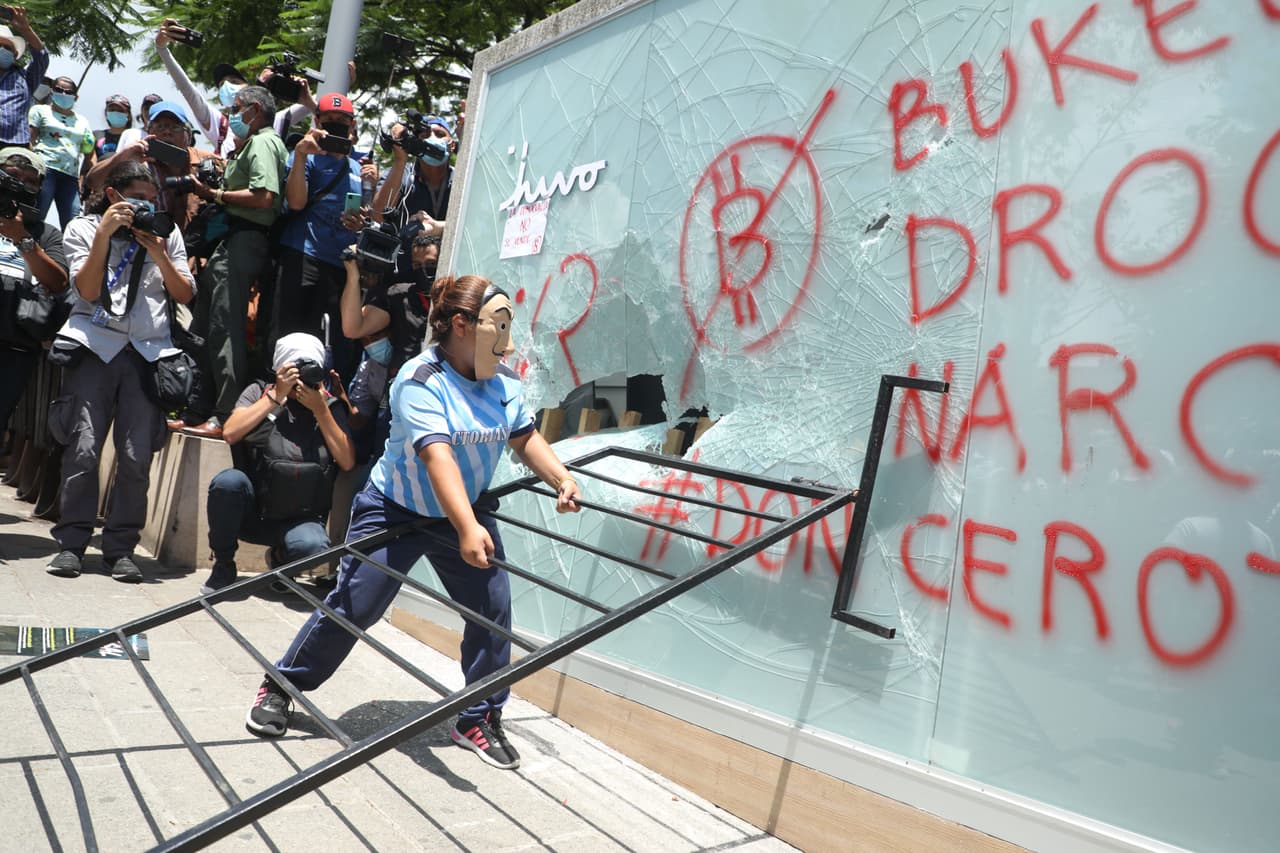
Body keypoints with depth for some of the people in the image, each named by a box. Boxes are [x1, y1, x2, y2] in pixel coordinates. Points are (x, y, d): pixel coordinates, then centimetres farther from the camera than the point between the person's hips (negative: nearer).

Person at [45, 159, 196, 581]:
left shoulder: (168, 234, 18)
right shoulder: (82, 229, 13)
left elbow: (186, 295, 12)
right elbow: (88, 290, -1)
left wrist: (159, 254, -1)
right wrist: (104, 233, -7)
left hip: (149, 351, 1)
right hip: (95, 346, -1)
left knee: (137, 456, -8)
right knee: (83, 448, -12)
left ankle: (121, 547, 2)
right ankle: (71, 542, 0)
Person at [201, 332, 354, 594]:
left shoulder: (330, 406, 7)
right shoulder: (258, 392, 7)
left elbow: (348, 462, -4)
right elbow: (230, 433, -10)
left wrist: (320, 410, -9)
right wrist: (276, 396, -10)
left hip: (299, 519, 0)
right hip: (252, 511, 1)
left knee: (311, 546, -34)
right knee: (228, 481, -32)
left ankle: (281, 557, 7)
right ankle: (223, 565, -6)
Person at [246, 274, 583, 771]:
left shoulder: (504, 380, -4)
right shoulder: (421, 381, -24)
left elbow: (525, 437, 7)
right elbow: (437, 455, -37)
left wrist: (561, 479, -12)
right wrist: (467, 529, -48)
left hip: (468, 512, 6)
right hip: (396, 511, -5)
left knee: (493, 607, -3)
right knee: (351, 608, -2)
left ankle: (480, 720, 14)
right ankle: (279, 689, 22)